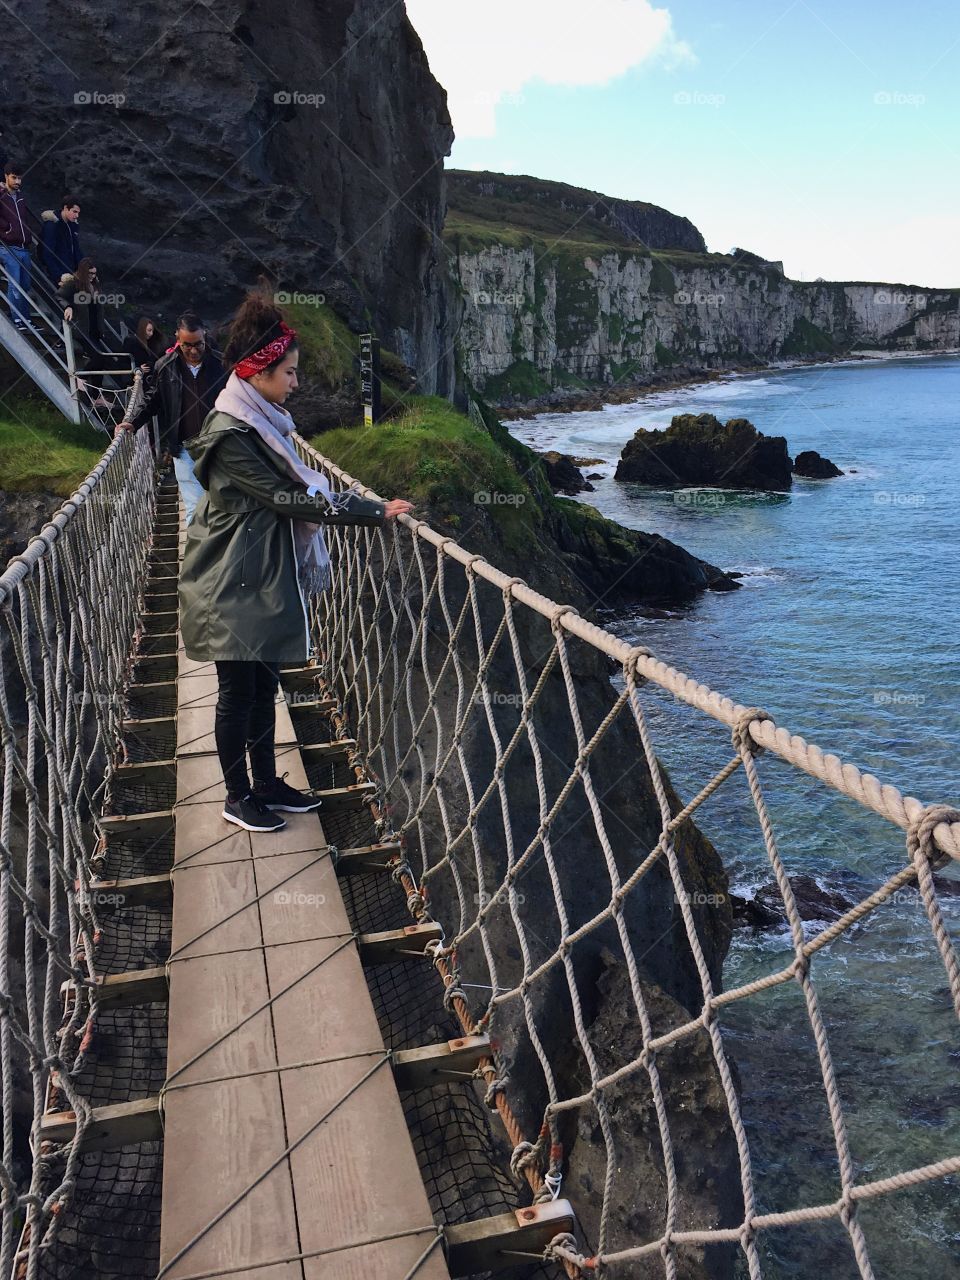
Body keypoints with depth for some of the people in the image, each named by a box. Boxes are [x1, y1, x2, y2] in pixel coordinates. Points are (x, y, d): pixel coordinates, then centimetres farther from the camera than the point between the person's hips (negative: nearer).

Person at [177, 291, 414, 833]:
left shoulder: (263, 422, 8)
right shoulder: (231, 435, -20)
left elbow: (297, 487, 12)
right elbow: (285, 498, -23)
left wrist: (368, 503, 2)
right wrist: (374, 511, -21)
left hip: (268, 579, 9)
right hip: (237, 583, -9)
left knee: (264, 686, 16)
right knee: (238, 691, 5)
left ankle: (266, 784, 30)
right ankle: (238, 796, 20)